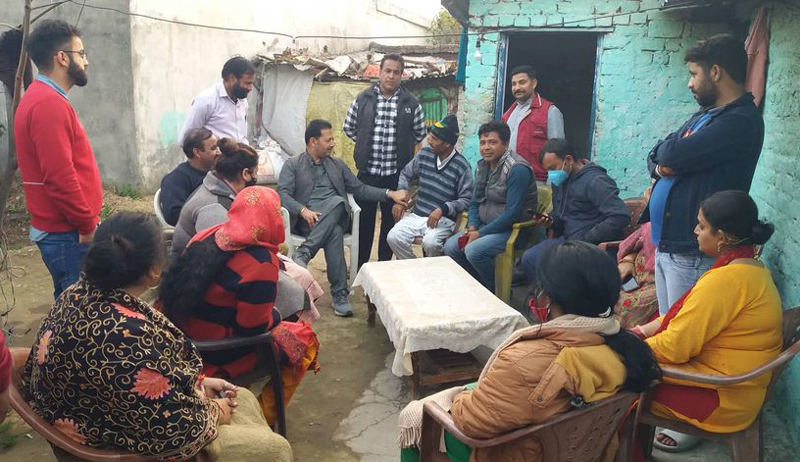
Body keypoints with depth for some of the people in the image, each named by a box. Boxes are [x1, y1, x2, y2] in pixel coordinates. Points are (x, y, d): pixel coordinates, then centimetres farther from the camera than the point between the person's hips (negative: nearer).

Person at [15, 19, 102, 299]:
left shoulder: (43, 98, 15)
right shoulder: (49, 103, -18)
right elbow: (60, 177, -25)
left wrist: (85, 220, 17)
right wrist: (88, 225, -16)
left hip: (63, 228, 10)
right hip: (68, 233, -10)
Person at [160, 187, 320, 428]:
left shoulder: (209, 235, -4)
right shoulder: (261, 265, -25)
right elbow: (254, 328, -19)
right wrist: (275, 315, 2)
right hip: (219, 354, -8)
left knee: (278, 322, 25)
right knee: (304, 340, 10)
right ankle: (264, 415, 18)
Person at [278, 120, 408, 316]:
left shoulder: (337, 164, 24)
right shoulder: (292, 165, 11)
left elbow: (359, 189, 20)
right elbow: (283, 194, -3)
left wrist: (389, 193, 5)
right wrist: (303, 210, -22)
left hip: (336, 216, 3)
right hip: (307, 220, -3)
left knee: (338, 201, -34)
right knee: (334, 232, -35)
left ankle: (303, 253, -36)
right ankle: (340, 294, -32)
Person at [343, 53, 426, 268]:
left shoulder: (411, 103, 0)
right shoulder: (363, 99, 0)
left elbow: (420, 133, 11)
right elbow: (349, 127, 12)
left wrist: (401, 148, 10)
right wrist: (365, 145, 10)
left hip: (396, 174, 0)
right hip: (367, 172, 0)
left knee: (390, 220, 11)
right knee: (364, 220, 8)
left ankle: (384, 265, 25)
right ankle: (359, 266, 22)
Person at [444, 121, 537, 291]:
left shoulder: (517, 169, -18)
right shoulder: (482, 165, 8)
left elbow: (512, 212, -23)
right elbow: (475, 202, 16)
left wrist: (480, 233, -20)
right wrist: (472, 227, -3)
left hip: (513, 229, -8)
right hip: (485, 226, 8)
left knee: (473, 250, -27)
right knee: (450, 246, -8)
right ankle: (479, 285, 9)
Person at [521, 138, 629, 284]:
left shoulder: (595, 181, -15)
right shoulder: (560, 180, 12)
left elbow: (621, 217, -24)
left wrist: (586, 240, -21)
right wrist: (550, 221, 1)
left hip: (593, 245, -8)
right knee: (529, 258, -6)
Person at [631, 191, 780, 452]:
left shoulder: (727, 279, -27)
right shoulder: (751, 267, 4)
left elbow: (674, 347, -23)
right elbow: (686, 317, 12)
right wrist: (642, 332, 6)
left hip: (721, 400, -9)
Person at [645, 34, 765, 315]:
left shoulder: (741, 121, -15)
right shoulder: (705, 115, 16)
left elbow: (674, 154, -24)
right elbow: (656, 156, 15)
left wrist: (670, 150, -1)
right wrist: (660, 166, -8)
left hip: (691, 253, -9)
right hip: (665, 243, 9)